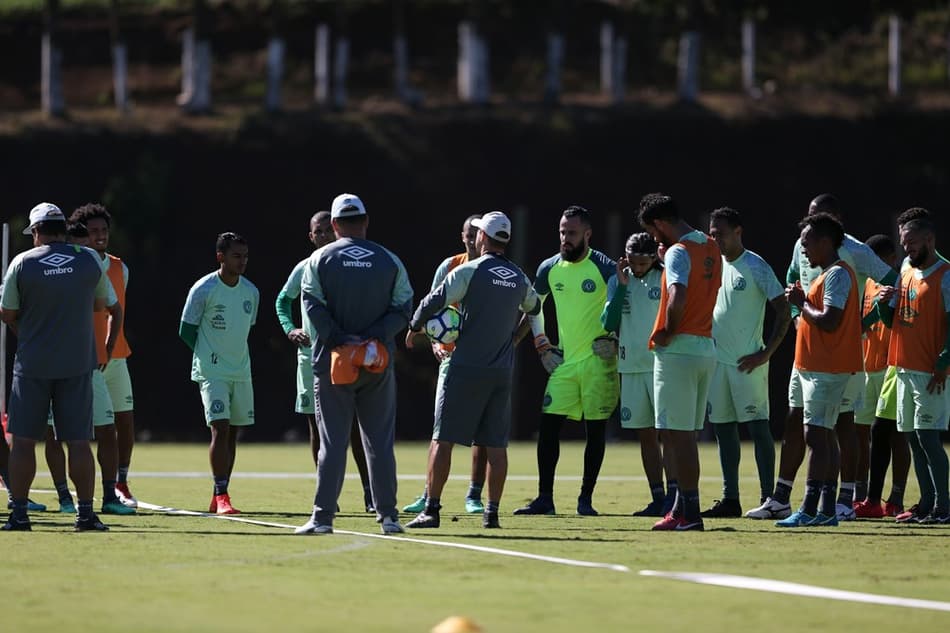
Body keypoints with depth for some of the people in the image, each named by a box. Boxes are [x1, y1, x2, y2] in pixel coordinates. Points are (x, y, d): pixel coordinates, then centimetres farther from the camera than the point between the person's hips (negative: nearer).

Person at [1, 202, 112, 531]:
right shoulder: (88, 260, 0)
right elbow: (100, 303, 14)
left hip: (33, 365, -2)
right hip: (78, 364, 2)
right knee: (78, 441, 3)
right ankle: (86, 513, 0)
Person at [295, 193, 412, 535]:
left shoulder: (320, 259, 1)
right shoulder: (389, 261, 6)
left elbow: (313, 305, -10)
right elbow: (403, 309, -1)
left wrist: (339, 340, -11)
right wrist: (375, 338, -9)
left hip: (332, 361, -1)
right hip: (378, 364, 1)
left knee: (332, 442, 0)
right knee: (380, 442, 7)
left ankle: (323, 516, -3)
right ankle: (388, 516, 5)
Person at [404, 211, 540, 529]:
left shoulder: (470, 271, -8)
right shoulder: (519, 278, 9)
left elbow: (434, 302, -12)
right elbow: (533, 307, 29)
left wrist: (413, 329, 5)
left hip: (465, 368, -5)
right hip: (502, 371, 5)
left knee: (443, 439, -2)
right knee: (496, 443, 7)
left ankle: (431, 509, -6)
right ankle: (492, 512, 5)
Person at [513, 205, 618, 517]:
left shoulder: (605, 268, -10)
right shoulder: (550, 268, 5)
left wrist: (615, 340, -12)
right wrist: (542, 345, 13)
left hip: (598, 360, -4)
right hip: (564, 361, 4)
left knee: (595, 429, 0)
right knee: (548, 425, -3)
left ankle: (586, 498, 7)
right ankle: (544, 498, 1)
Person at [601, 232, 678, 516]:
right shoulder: (617, 282, 8)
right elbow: (609, 324, -3)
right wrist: (622, 286, -9)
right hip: (630, 367, 5)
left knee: (667, 429, -12)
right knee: (646, 435, 7)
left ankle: (673, 494, -15)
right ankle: (657, 499, 10)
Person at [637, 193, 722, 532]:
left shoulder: (678, 252, -14)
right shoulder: (711, 248, 12)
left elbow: (678, 297, -28)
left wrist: (668, 332, -14)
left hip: (678, 350, -9)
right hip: (707, 348, 9)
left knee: (679, 433, -5)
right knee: (687, 434, 14)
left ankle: (689, 512, -5)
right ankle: (682, 507, 18)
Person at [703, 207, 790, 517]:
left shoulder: (756, 267, -9)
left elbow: (784, 311, -10)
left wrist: (766, 353, -14)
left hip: (748, 362, -7)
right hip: (717, 360, 7)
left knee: (758, 427, -5)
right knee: (723, 428, 7)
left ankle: (768, 497, -3)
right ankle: (730, 499, 12)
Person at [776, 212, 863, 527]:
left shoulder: (837, 275, -14)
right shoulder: (831, 274, 19)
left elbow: (829, 321, -23)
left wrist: (801, 303, -11)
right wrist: (803, 303, 7)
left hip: (826, 369, -11)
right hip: (821, 367, 11)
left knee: (816, 435, -12)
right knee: (824, 435, 10)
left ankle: (810, 509, -14)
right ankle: (827, 509, 11)